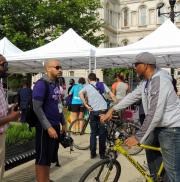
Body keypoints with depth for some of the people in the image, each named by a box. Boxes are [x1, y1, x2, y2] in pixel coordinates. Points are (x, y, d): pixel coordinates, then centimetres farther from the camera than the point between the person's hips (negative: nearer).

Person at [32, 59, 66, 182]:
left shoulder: (56, 84, 11)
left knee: (49, 157, 18)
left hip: (55, 125, 8)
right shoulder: (41, 84, -15)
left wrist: (63, 123, 19)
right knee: (42, 159, 2)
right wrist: (48, 127, -22)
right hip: (45, 127, -8)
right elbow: (37, 108, -19)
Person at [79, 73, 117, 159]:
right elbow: (111, 94, 0)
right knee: (102, 133, 8)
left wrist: (86, 105, -12)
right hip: (103, 111, 0)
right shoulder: (102, 85, 8)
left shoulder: (87, 86, 6)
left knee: (93, 133, 13)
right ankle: (102, 154, 13)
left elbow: (80, 93, -15)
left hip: (93, 111, 0)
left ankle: (93, 153, 15)